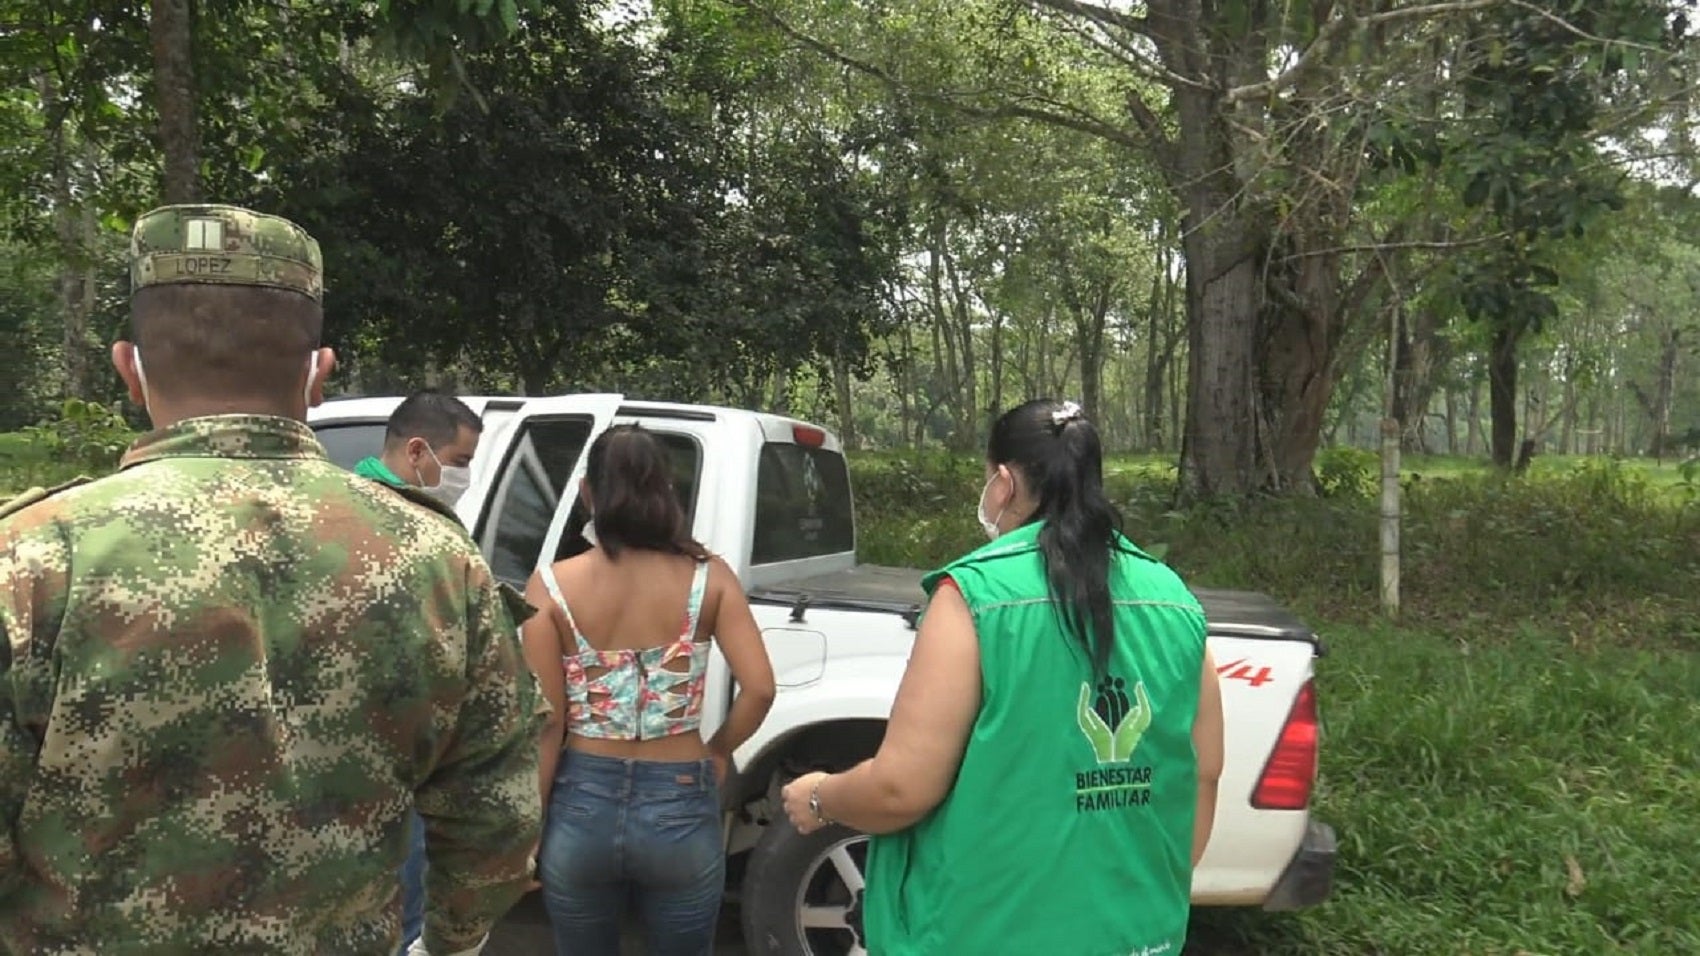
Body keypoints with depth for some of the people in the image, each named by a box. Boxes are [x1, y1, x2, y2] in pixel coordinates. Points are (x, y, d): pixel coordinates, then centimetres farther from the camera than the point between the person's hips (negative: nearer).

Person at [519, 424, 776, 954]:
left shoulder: (552, 586, -9)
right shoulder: (708, 577, -7)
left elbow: (546, 724, -9)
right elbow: (759, 688, -13)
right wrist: (718, 751, 6)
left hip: (582, 805, 0)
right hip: (680, 808, 0)